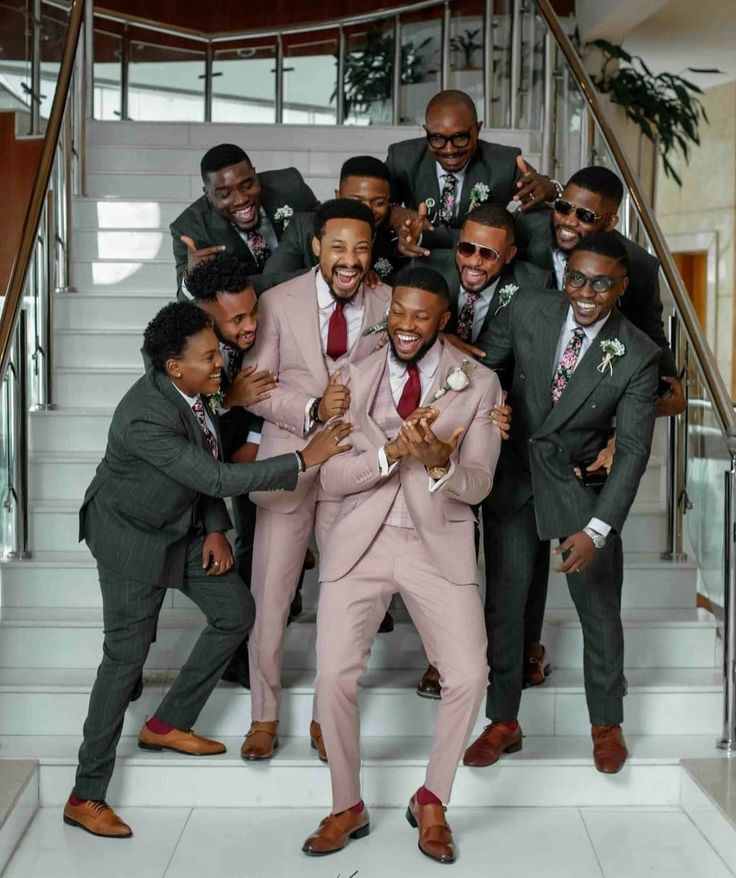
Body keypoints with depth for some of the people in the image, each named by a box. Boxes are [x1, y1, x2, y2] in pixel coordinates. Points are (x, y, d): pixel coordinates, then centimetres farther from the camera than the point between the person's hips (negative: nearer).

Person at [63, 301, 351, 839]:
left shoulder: (193, 390, -10)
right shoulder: (146, 418, -35)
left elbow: (208, 459, 5)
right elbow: (216, 479, -36)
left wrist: (216, 529, -3)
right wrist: (304, 459, -35)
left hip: (184, 524, 8)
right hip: (133, 537, -8)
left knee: (236, 612, 9)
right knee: (127, 655, -4)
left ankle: (167, 724, 25)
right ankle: (86, 797, 8)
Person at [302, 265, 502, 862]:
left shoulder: (478, 384, 0)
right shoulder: (355, 378, 3)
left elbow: (478, 485, -3)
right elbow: (331, 479, -3)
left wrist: (440, 463, -26)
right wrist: (392, 452, -21)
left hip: (439, 543, -1)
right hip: (360, 541, 1)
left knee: (468, 677, -11)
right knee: (334, 677, -7)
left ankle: (432, 800, 14)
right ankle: (348, 806, 17)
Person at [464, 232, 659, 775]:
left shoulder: (638, 356, -14)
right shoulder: (527, 310, -9)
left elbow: (634, 448, -16)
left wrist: (596, 529, -24)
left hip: (582, 487, -1)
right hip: (514, 480, 2)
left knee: (600, 610, 9)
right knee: (503, 604, 7)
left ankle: (607, 724, 31)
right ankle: (503, 721, 24)